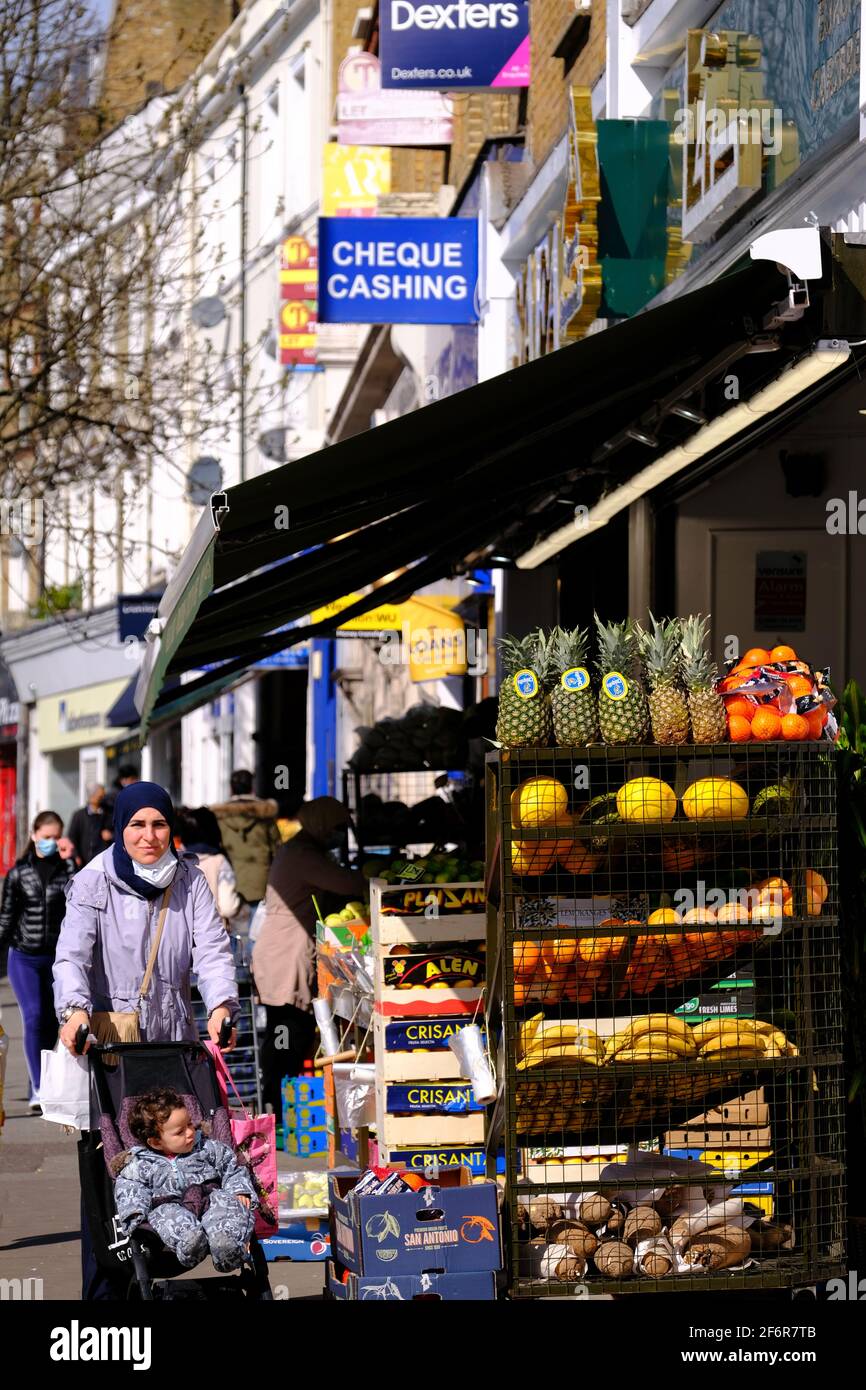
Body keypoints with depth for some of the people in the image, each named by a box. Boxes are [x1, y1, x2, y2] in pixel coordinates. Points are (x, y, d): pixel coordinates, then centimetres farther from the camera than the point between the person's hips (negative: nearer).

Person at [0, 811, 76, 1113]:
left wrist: (69, 861, -18)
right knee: (34, 1017, -13)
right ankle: (39, 1089, -15)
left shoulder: (66, 868, 2)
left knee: (50, 1023, 6)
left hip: (58, 957, 1)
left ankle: (38, 1089, 20)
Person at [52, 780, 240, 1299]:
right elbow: (72, 954, -14)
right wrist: (75, 1009, -34)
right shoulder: (94, 883, -2)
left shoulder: (190, 880, 7)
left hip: (173, 1042, 3)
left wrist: (221, 1005, -22)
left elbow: (213, 949, -3)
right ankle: (102, 1288, 0)